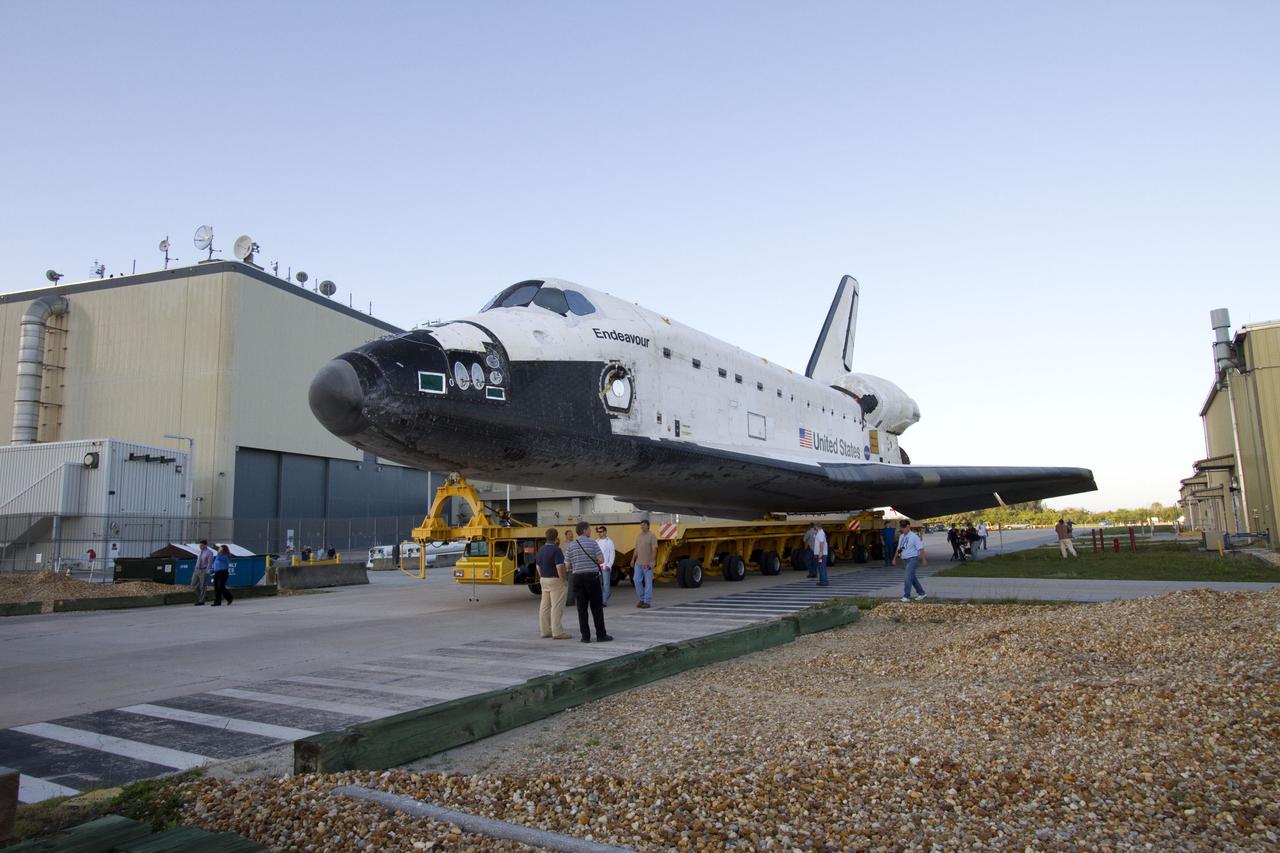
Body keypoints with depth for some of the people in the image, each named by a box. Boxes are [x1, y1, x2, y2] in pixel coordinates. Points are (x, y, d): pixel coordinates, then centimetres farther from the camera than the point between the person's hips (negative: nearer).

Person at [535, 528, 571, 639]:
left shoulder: (541, 550, 9)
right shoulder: (556, 550, -16)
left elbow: (538, 566, 16)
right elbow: (560, 567, -23)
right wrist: (563, 579, -13)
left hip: (544, 580, 8)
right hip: (555, 580, -8)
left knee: (545, 606, 10)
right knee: (556, 607, -5)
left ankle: (545, 631, 15)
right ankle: (557, 632, -5)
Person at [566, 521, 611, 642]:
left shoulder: (572, 545, 4)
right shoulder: (592, 543, -5)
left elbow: (568, 564, 4)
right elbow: (601, 560, -9)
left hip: (577, 577, 3)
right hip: (592, 576, -3)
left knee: (582, 608, 5)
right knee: (596, 607, 3)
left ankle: (585, 636, 4)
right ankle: (601, 635, 5)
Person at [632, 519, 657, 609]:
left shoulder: (652, 536, -6)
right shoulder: (638, 536, 14)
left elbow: (654, 549, -12)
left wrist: (653, 561, -20)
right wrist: (633, 559, 15)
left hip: (647, 564, -6)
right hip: (638, 563, 6)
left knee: (648, 582, -1)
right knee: (637, 580, 3)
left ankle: (647, 602, 4)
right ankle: (642, 599, 17)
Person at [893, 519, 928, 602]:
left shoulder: (914, 536, -12)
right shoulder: (901, 537, 11)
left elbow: (920, 548, -13)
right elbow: (899, 548, 21)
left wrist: (924, 559, -16)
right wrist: (895, 558, 19)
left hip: (913, 559, -8)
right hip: (905, 560, 8)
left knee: (907, 577, -16)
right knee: (912, 578, 16)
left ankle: (906, 597, -13)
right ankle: (922, 593, 30)